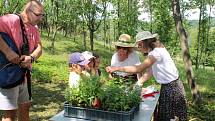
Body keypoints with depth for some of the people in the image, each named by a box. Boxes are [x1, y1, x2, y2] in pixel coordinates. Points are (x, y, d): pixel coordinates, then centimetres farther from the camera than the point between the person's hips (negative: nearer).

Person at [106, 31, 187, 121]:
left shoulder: (157, 52, -22)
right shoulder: (152, 53, 8)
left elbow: (139, 69, -28)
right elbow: (148, 74, 6)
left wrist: (116, 68, -25)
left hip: (172, 87, -9)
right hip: (165, 87, 9)